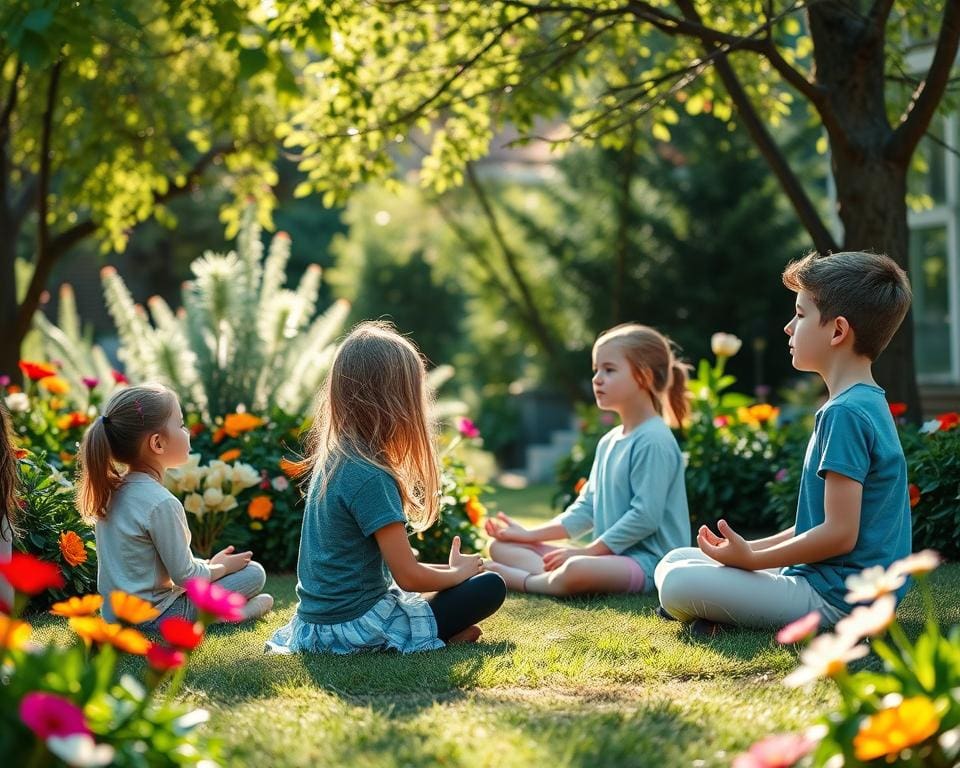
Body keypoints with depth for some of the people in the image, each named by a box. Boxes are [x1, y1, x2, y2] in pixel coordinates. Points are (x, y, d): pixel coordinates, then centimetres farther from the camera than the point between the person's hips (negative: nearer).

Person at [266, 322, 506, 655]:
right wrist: (458, 572, 1)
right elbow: (408, 576, -18)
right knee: (490, 587, -3)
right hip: (355, 624, -9)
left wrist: (444, 569, 12)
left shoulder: (330, 460, 6)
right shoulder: (371, 477, -21)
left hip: (318, 620, 9)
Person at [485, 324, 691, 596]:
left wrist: (588, 551, -16)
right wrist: (532, 535, 10)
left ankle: (521, 580, -14)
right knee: (501, 546, 8)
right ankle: (550, 576, -20)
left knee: (576, 570, -42)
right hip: (609, 557, 10)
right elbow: (587, 507, 19)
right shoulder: (608, 442, 17)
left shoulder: (654, 441, -13)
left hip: (646, 561, -10)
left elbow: (645, 517, -20)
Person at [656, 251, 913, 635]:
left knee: (678, 585, -22)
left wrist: (753, 558, -13)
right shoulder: (866, 403, 14)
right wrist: (751, 548, 12)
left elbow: (840, 534, -23)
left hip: (834, 597, -10)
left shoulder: (844, 414, -19)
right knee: (677, 561, 12)